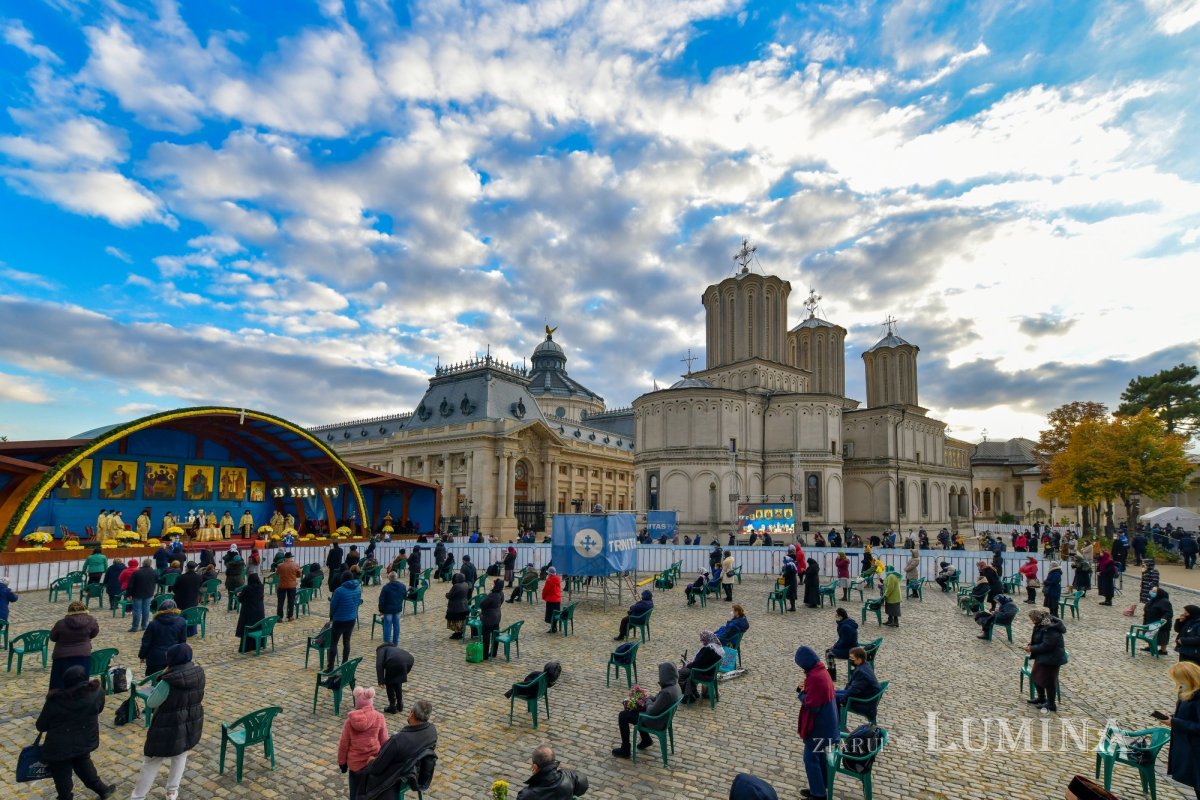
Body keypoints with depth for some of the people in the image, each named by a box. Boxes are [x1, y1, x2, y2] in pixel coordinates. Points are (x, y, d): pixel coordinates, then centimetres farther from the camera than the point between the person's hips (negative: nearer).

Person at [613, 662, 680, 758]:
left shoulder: (667, 693, -37)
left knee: (623, 716, 1)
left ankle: (625, 750, 15)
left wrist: (648, 701, -9)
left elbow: (651, 711, -28)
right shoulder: (675, 685, -7)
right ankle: (646, 739, 36)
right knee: (633, 709, 26)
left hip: (657, 721, -9)